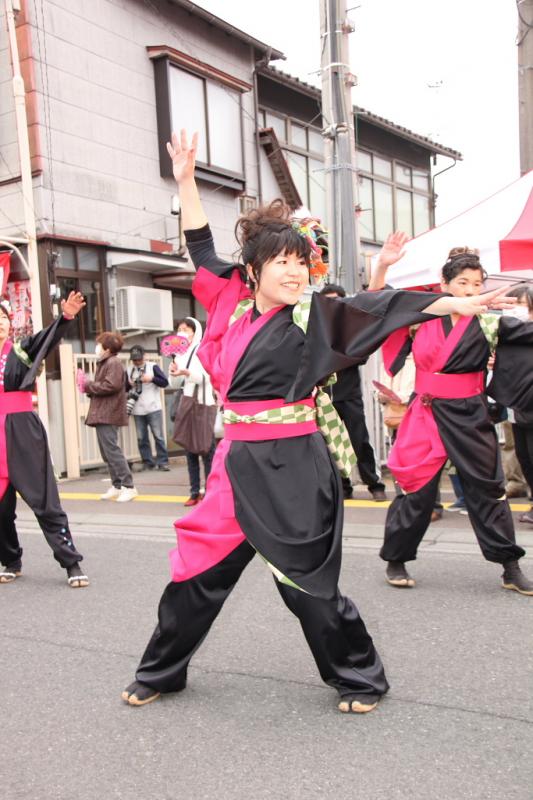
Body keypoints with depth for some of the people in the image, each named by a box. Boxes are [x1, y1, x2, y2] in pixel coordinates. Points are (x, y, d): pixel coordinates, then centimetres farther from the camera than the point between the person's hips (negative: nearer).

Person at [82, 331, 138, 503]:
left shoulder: (113, 363, -9)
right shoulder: (104, 364, 21)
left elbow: (110, 385, -21)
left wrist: (88, 386, -12)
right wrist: (88, 387, 2)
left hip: (108, 415, -10)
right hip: (102, 414, 10)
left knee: (112, 450, -11)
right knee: (107, 452, 12)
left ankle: (128, 487, -10)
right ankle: (116, 486, 18)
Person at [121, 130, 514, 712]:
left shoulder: (312, 316, -4)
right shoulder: (233, 303, 7)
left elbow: (377, 308, -10)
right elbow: (201, 249, 18)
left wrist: (458, 302, -16)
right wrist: (185, 180, 18)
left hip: (292, 466, -4)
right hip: (238, 461, 5)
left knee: (304, 579, 2)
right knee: (199, 566, 12)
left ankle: (358, 675, 26)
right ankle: (160, 671, 32)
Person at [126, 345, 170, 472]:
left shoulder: (153, 366, 1)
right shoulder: (129, 370, 9)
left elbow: (165, 382, -4)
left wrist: (152, 378, -17)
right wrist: (130, 384, -8)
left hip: (153, 408, -3)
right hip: (138, 411, 3)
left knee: (158, 436, -2)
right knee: (141, 438, 5)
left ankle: (162, 462, 3)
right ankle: (148, 462, 12)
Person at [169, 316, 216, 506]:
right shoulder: (180, 354, 16)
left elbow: (206, 377, -14)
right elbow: (174, 385, 16)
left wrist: (186, 373, -28)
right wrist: (174, 373, -4)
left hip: (203, 405, -6)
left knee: (207, 449, -5)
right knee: (189, 450, 6)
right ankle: (195, 492, 10)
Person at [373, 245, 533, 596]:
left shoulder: (490, 321, -2)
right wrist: (383, 265, -8)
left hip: (470, 417, 1)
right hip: (426, 415, 0)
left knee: (488, 489, 9)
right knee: (417, 489, 3)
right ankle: (395, 560, 21)